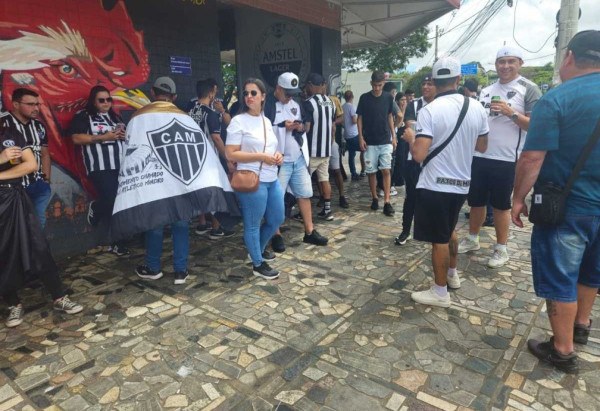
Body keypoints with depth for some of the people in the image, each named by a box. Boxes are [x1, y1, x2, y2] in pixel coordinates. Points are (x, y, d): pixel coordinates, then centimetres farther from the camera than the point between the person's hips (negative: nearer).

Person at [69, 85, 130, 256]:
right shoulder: (83, 116, 4)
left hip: (121, 166, 6)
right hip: (101, 168, -6)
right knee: (112, 201, -15)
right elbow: (76, 139, -8)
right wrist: (103, 137, -13)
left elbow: (127, 136, 28)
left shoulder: (116, 117, 22)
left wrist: (125, 135, 3)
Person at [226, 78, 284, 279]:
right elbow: (230, 154, -14)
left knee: (277, 219, 18)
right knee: (253, 224, 5)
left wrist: (277, 155, 1)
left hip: (272, 180, 8)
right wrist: (261, 157, -19)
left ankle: (259, 248, 42)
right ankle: (258, 265, 23)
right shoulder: (238, 121, -9)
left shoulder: (266, 121, 12)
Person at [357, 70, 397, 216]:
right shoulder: (364, 98, -2)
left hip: (385, 141, 1)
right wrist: (361, 137, -6)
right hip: (370, 142, -1)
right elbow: (360, 118, 1)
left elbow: (390, 117, 11)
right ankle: (375, 198, 20)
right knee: (371, 171, 5)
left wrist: (393, 136, 6)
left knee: (386, 170, -5)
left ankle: (387, 202, -4)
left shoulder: (388, 97, 3)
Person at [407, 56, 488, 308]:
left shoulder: (429, 111, -17)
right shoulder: (477, 108, 1)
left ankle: (440, 293, 17)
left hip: (435, 185, -6)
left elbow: (419, 155, -22)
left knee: (439, 239, 5)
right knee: (448, 230, 26)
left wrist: (410, 138, -2)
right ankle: (452, 275, 42)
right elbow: (482, 147, 12)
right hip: (462, 183, 6)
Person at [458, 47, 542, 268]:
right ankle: (472, 239, 31)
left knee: (501, 205, 6)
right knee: (476, 201, 14)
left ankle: (501, 249, 20)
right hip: (479, 156, 5)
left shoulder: (529, 89, -5)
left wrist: (511, 112, -22)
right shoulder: (486, 90, 11)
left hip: (506, 159, -5)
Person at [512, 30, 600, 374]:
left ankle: (563, 351, 18)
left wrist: (519, 198, -8)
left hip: (567, 206, -6)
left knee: (559, 278, 6)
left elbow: (532, 158, -20)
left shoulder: (556, 99, -17)